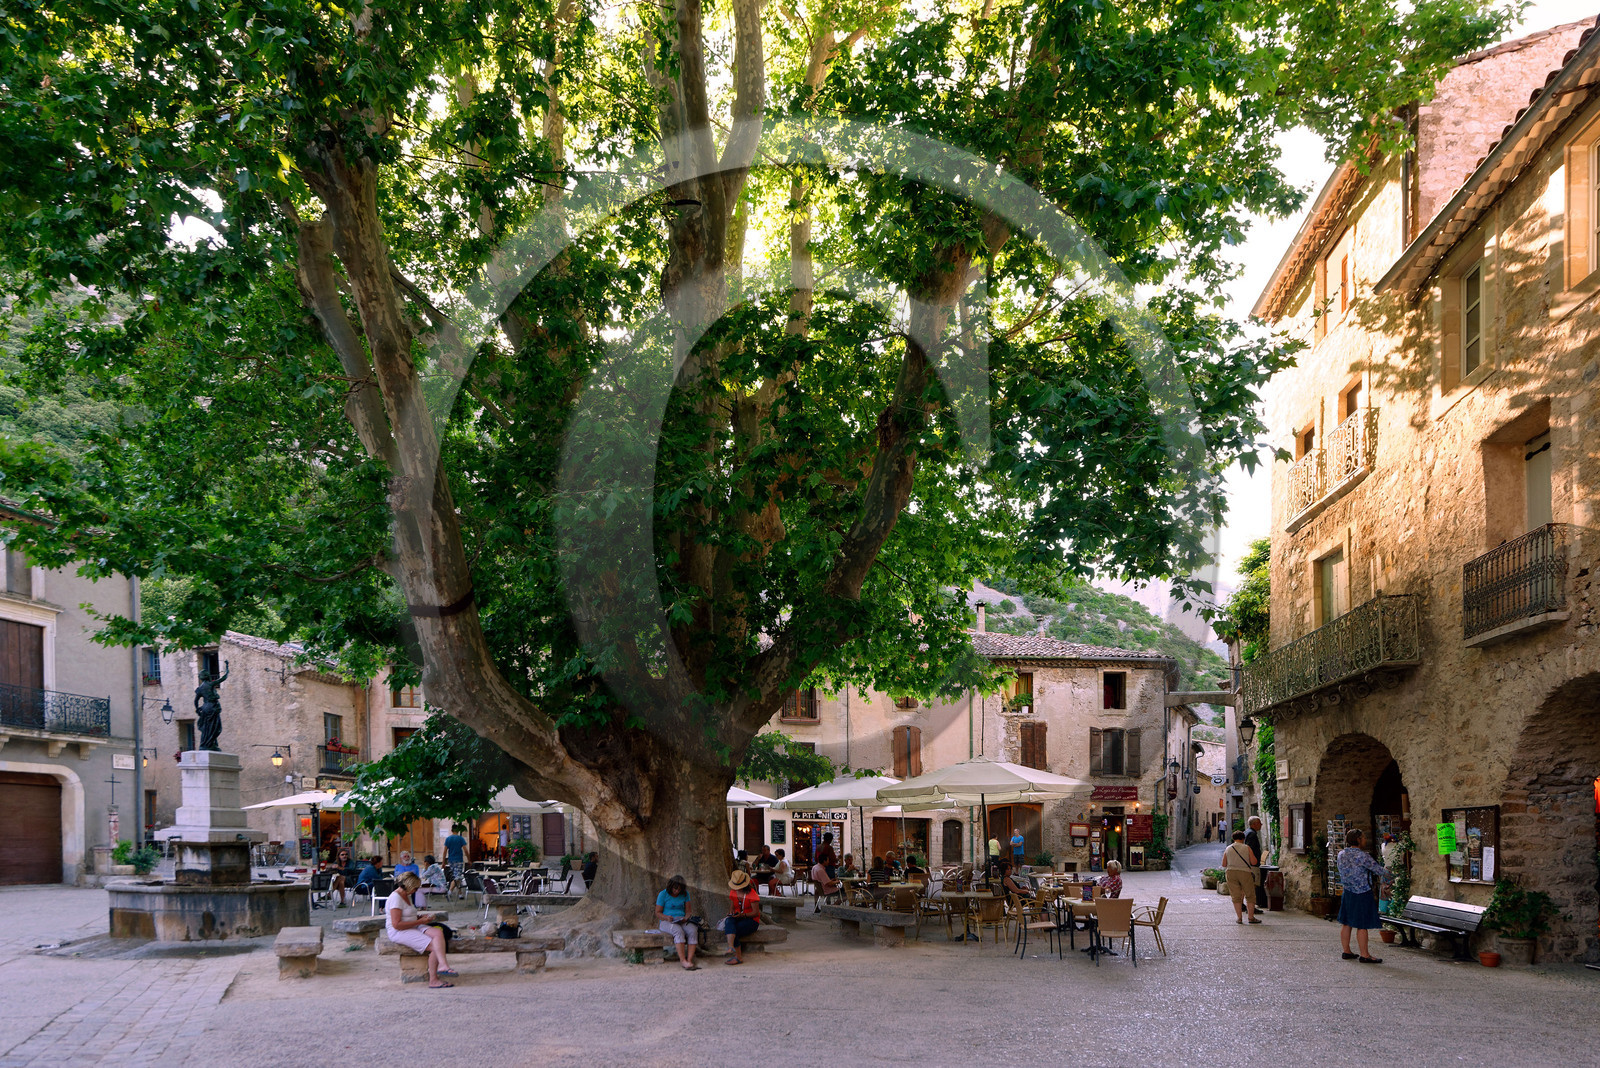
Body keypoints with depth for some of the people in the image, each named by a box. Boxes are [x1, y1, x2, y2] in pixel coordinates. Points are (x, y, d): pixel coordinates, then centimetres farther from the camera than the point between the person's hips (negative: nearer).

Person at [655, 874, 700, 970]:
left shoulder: (685, 894, 10)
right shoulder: (663, 894, -1)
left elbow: (688, 911, 10)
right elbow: (658, 913, 0)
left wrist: (686, 918, -13)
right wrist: (667, 917, -20)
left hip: (681, 922, 4)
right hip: (666, 923, -4)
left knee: (693, 931, -30)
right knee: (679, 931, -37)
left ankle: (689, 960, -37)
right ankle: (683, 961, -41)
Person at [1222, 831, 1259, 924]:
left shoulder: (1228, 849, 4)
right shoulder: (1246, 848, -4)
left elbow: (1223, 864, 6)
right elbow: (1254, 862, -6)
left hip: (1231, 872, 2)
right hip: (1245, 873, -2)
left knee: (1236, 896, 6)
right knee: (1250, 896, 9)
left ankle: (1239, 917, 3)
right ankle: (1251, 917, 8)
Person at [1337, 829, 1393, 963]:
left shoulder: (1341, 854, 5)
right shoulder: (1361, 855, -18)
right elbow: (1377, 869, -13)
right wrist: (1390, 877, 4)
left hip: (1347, 892, 8)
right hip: (1362, 893, -8)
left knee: (1346, 923, 12)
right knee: (1362, 925, -2)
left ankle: (1346, 951, 20)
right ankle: (1364, 955, 2)